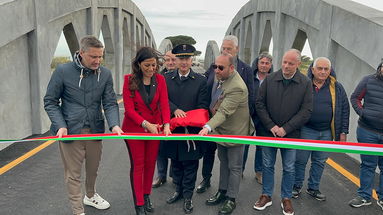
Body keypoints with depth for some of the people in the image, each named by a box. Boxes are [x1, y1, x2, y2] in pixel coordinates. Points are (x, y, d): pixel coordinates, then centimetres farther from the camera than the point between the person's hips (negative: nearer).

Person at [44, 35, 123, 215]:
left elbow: (110, 103, -2)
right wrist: (60, 125, -16)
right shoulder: (63, 71, -10)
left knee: (93, 169, 21)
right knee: (73, 173, 6)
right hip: (70, 131, -3)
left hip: (95, 131, 4)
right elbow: (50, 101, -3)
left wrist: (114, 124, -20)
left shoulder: (105, 74, -1)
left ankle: (90, 196, 47)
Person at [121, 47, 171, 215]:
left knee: (150, 163, 13)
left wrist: (166, 124, -25)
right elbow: (129, 108, -15)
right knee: (137, 165, 5)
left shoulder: (160, 79, -3)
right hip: (134, 128, -3)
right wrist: (146, 124, -27)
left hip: (155, 128, 3)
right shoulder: (130, 80, -11)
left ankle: (146, 196, 33)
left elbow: (164, 104, -8)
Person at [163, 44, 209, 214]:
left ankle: (188, 196, 23)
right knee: (176, 163, 17)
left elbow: (202, 106, -4)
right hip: (172, 129, 2)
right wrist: (175, 110, -21)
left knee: (190, 165, 7)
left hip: (192, 130, -2)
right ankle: (178, 190, 36)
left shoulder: (201, 80, -1)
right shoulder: (167, 78, 5)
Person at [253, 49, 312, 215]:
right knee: (267, 165, 12)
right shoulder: (269, 79, -3)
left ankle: (286, 198, 29)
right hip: (269, 132, 1)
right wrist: (271, 126, -10)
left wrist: (286, 128, -14)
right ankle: (266, 196, 28)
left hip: (291, 134, -1)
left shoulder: (305, 83, -6)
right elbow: (259, 103, -1)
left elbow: (306, 111, -8)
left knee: (289, 169, 11)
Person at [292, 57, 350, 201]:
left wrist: (343, 132, 3)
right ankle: (297, 186, 25)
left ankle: (313, 188, 30)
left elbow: (344, 110, 7)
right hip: (306, 130, -2)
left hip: (326, 132, 3)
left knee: (320, 162, 13)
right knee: (300, 160, 5)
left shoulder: (337, 88, 2)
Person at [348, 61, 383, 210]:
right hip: (367, 132, 0)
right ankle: (364, 196, 23)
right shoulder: (368, 80, 0)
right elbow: (355, 98, 7)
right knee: (368, 165, 10)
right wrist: (362, 112, -7)